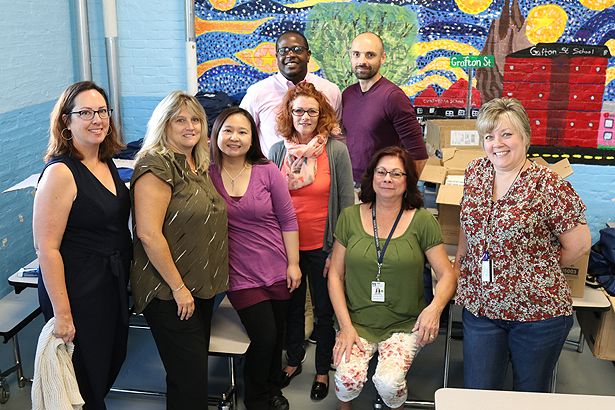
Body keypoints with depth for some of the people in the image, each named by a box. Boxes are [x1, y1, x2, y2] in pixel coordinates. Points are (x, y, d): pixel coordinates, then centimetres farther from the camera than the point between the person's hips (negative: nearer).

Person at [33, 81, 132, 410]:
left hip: (114, 285, 8)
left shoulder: (107, 164, 5)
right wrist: (61, 314, -21)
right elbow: (47, 248, -21)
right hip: (80, 293, -8)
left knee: (113, 364, 22)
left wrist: (124, 279, 15)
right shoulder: (61, 172, -19)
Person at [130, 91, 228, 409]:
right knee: (190, 382, -1)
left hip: (202, 287, 9)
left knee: (196, 368, 18)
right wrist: (178, 287, -18)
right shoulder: (156, 165, -16)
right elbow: (148, 234, -23)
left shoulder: (199, 164, 10)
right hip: (170, 295, -8)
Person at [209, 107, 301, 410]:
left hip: (278, 270, 2)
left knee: (277, 336, 15)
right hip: (241, 275, -2)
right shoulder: (207, 174, -7)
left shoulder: (268, 172, -5)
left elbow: (287, 220, -1)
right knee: (264, 337, -4)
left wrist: (293, 264, -1)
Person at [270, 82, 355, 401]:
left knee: (324, 309, 12)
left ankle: (322, 370, 31)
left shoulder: (337, 150, -9)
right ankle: (293, 360, 40)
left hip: (322, 246, -2)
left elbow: (347, 201, -5)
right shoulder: (278, 151, -1)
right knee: (292, 306, 19)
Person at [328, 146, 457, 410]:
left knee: (389, 382, -24)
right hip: (357, 320, 1)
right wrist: (345, 326, -5)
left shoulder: (422, 221, -2)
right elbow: (335, 275, 4)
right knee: (349, 377, -22)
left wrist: (435, 307, -21)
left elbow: (447, 274, -1)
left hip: (404, 324, -1)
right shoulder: (350, 217, 2)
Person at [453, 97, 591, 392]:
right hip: (479, 306, 4)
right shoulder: (474, 173, 2)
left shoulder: (549, 186, -14)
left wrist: (539, 269, 1)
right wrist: (458, 263, 11)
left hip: (538, 314, -4)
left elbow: (578, 245, -8)